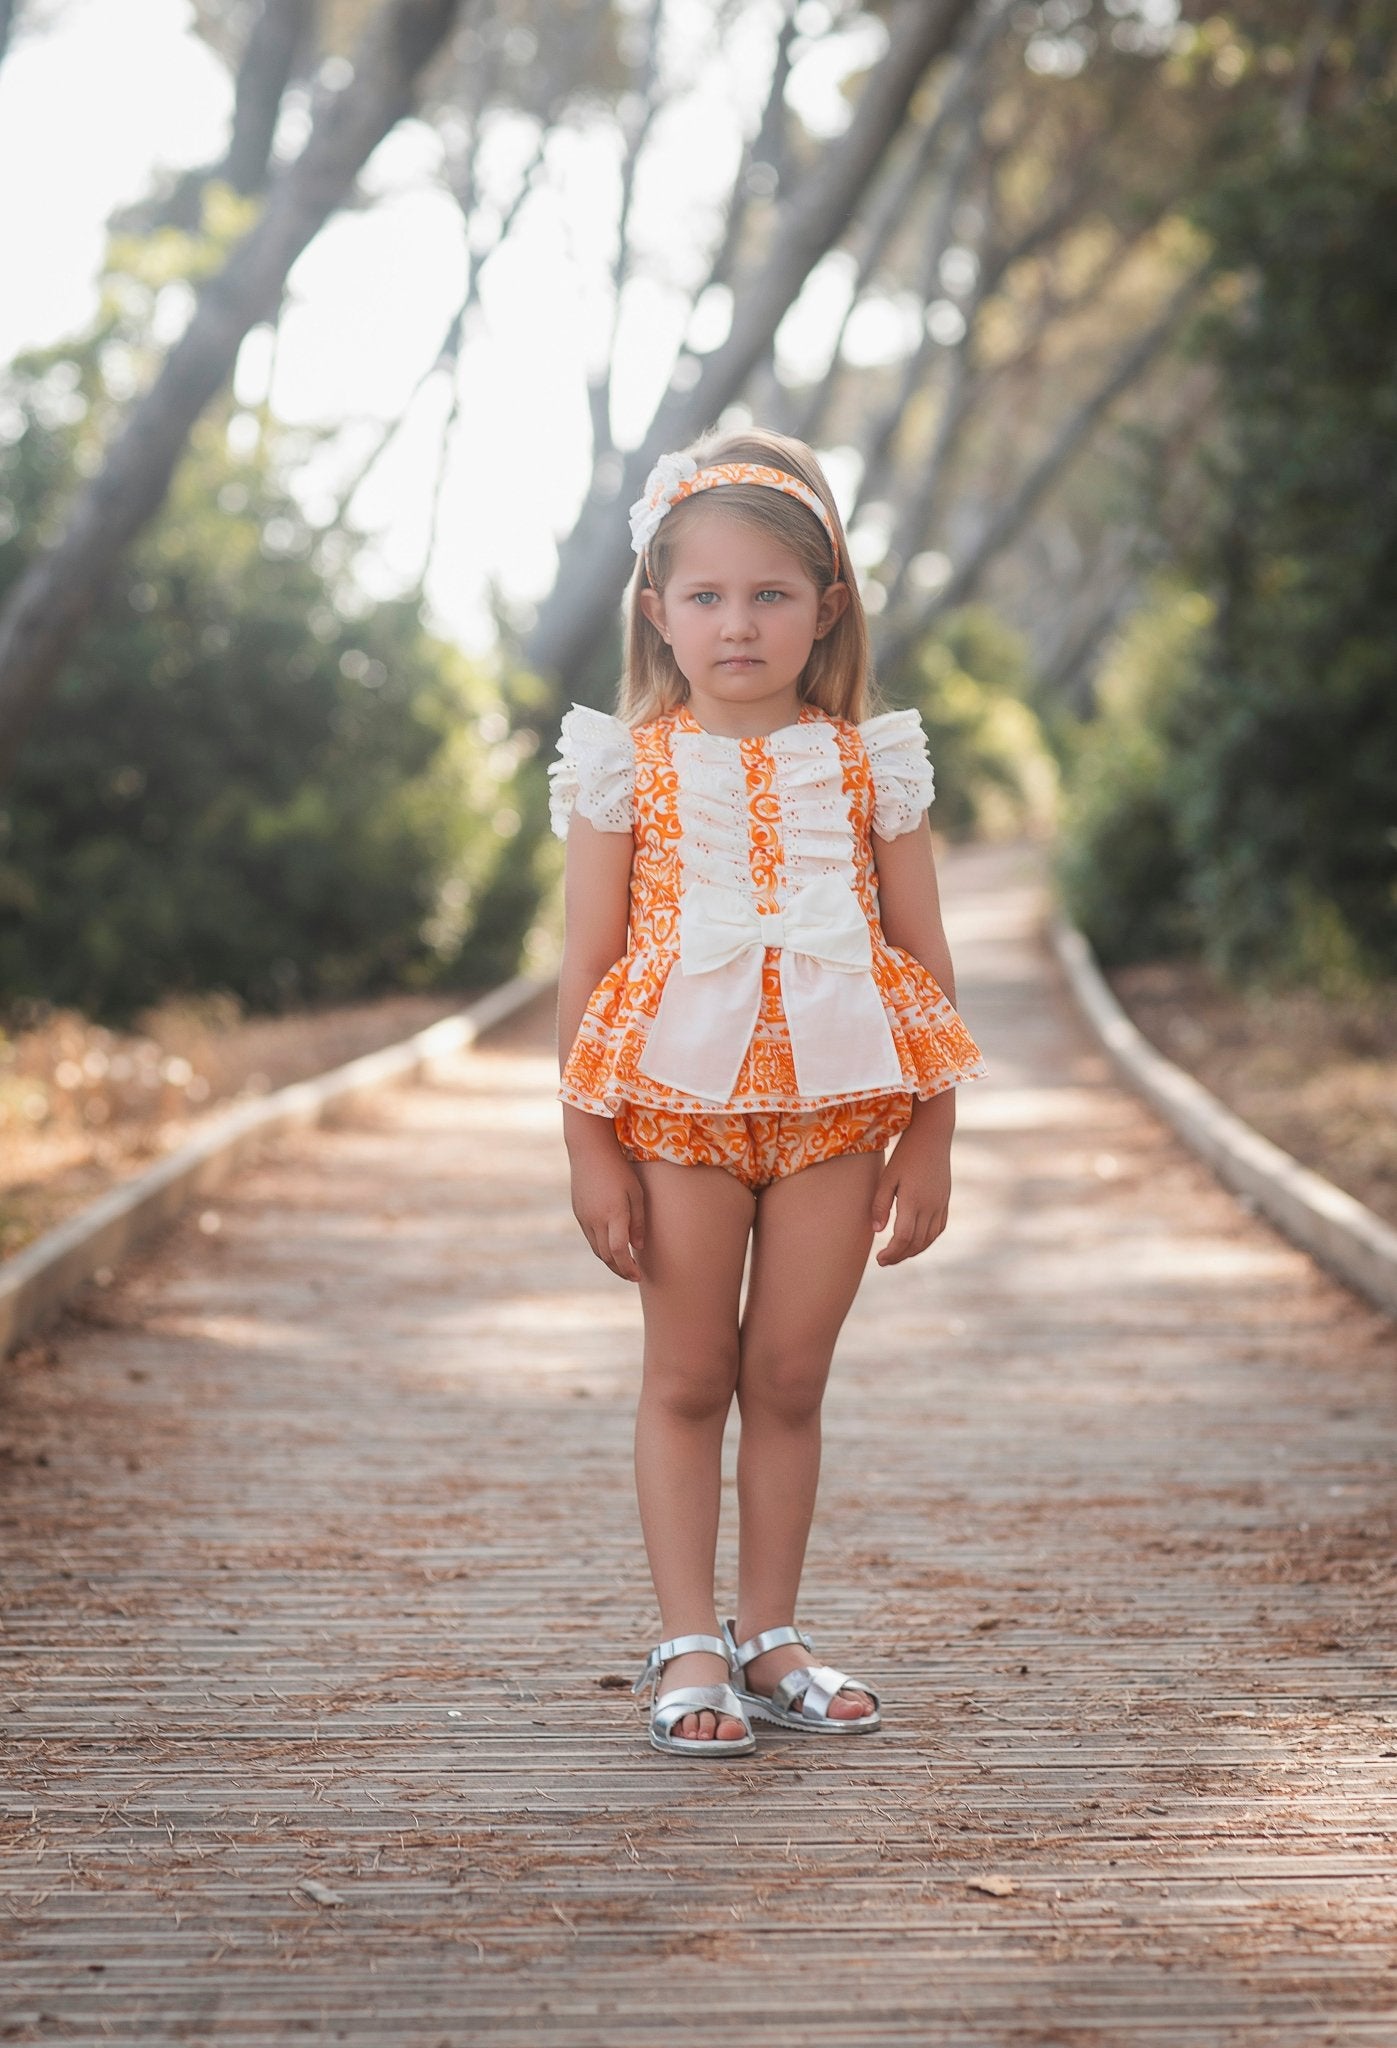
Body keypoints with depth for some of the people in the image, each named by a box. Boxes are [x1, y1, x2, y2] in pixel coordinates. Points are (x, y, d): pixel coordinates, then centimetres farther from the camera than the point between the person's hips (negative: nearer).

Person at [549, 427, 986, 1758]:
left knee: (789, 1380, 8)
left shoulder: (867, 766, 4)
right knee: (686, 1381, 5)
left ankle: (768, 1636, 19)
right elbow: (585, 971, 0)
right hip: (676, 1107, -1)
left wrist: (928, 1144, 3)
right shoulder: (627, 769, 0)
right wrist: (589, 1149, -3)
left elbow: (924, 965, 6)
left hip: (833, 1108, 1)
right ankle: (689, 1645, 13)